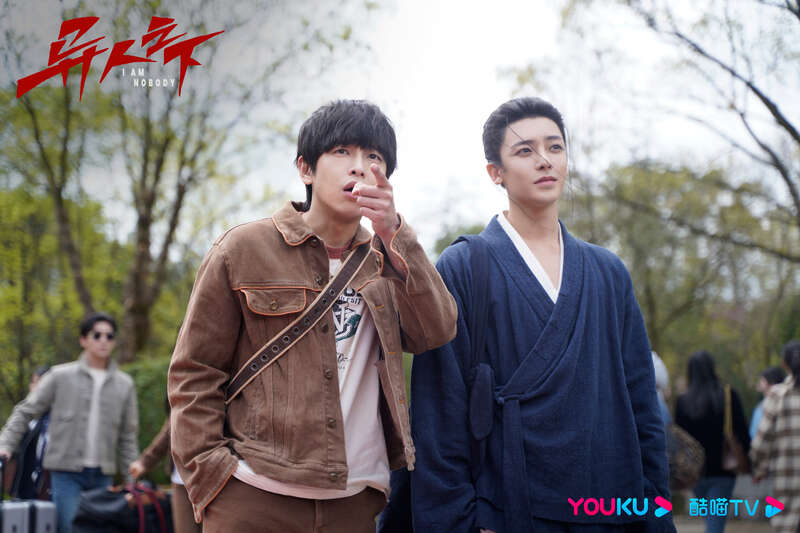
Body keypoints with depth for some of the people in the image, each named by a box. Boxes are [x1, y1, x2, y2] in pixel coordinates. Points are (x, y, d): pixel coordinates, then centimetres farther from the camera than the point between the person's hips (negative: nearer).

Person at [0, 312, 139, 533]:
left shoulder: (124, 384, 10)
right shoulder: (61, 376, 1)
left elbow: (128, 438, 13)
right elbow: (25, 412, 5)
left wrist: (133, 481, 9)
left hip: (102, 476, 3)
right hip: (66, 473, -3)